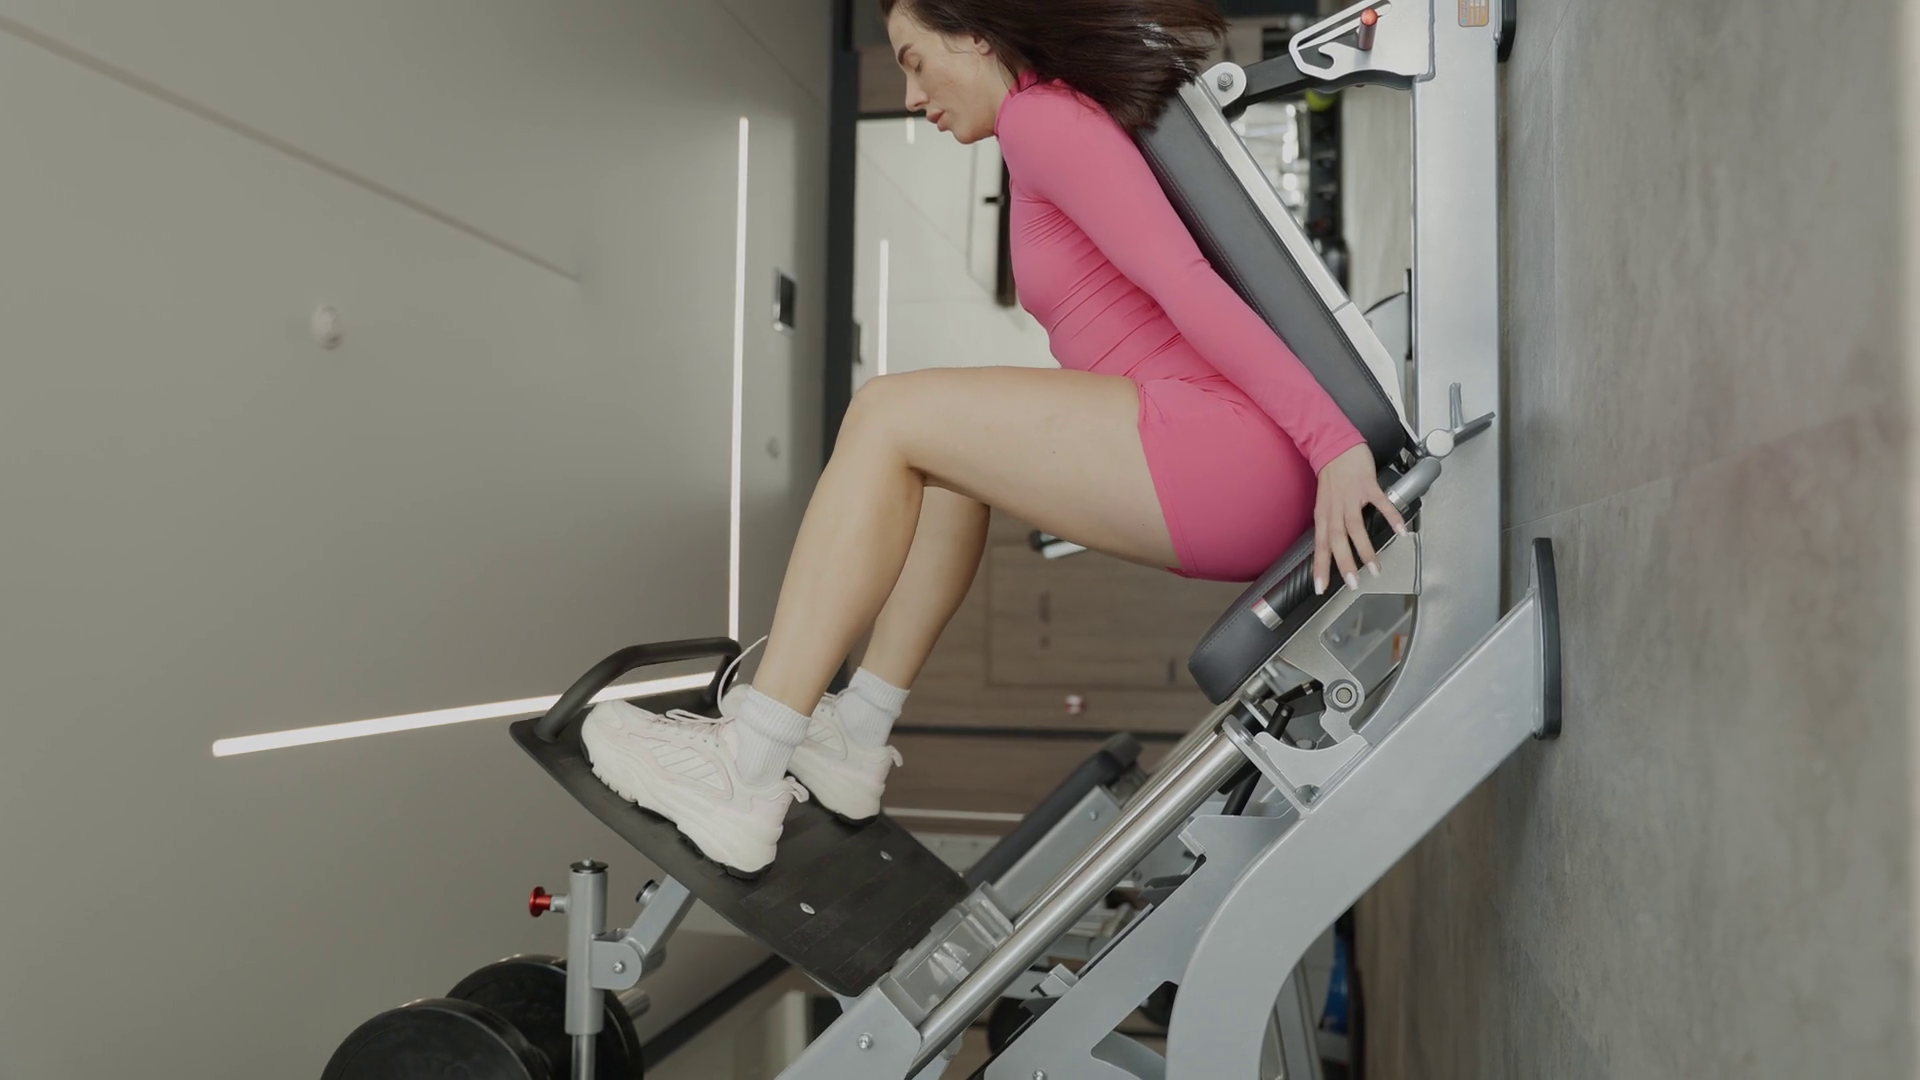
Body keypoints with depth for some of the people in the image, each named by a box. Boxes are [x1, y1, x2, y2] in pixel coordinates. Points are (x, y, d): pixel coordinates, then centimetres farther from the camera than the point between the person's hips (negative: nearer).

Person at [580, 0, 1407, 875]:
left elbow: (1186, 281, -13)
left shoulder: (1040, 115, -2)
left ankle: (744, 779, -6)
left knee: (890, 417, -7)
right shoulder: (1084, 112, 27)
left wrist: (1332, 439, -19)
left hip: (1226, 452, -10)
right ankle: (853, 738, 15)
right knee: (954, 442, 16)